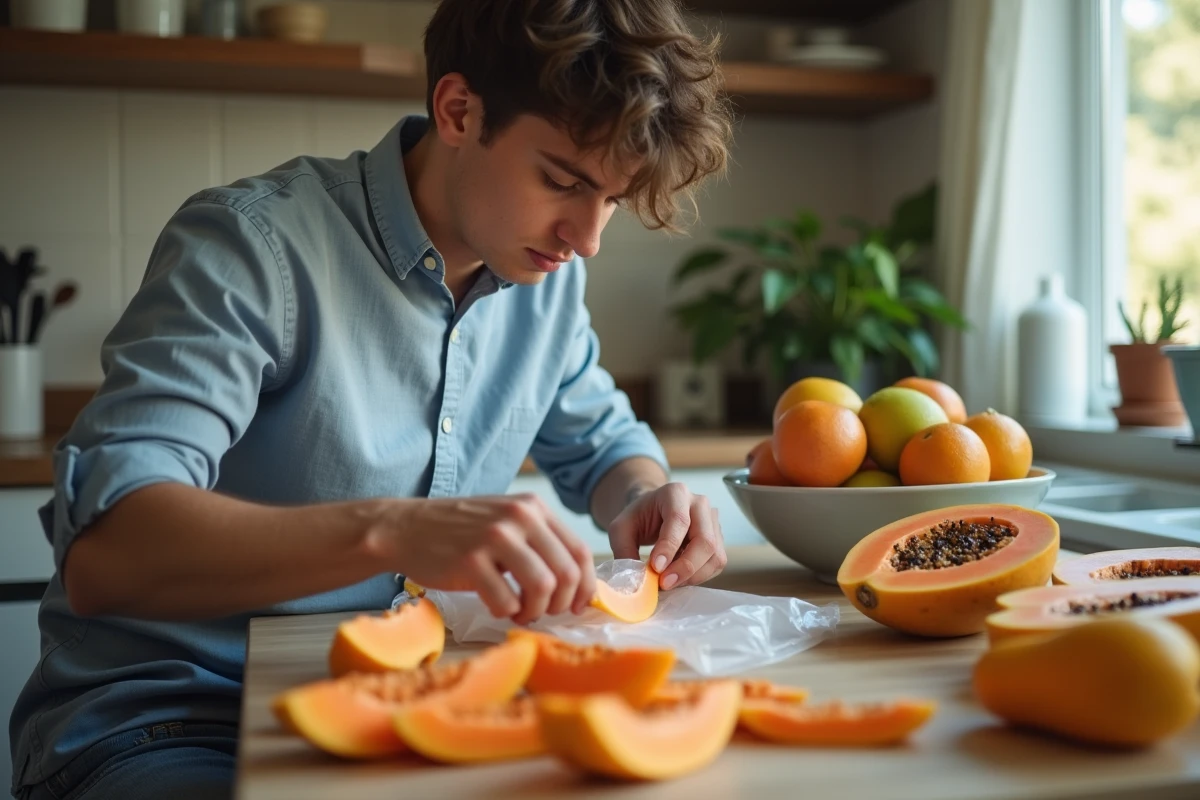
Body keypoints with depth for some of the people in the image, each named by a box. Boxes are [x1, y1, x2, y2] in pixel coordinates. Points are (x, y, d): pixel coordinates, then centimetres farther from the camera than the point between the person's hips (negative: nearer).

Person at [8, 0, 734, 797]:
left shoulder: (546, 271, 2)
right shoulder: (256, 241, -19)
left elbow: (602, 439, 19)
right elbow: (100, 551, -28)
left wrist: (644, 496, -6)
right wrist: (391, 530, -43)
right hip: (165, 725, -5)